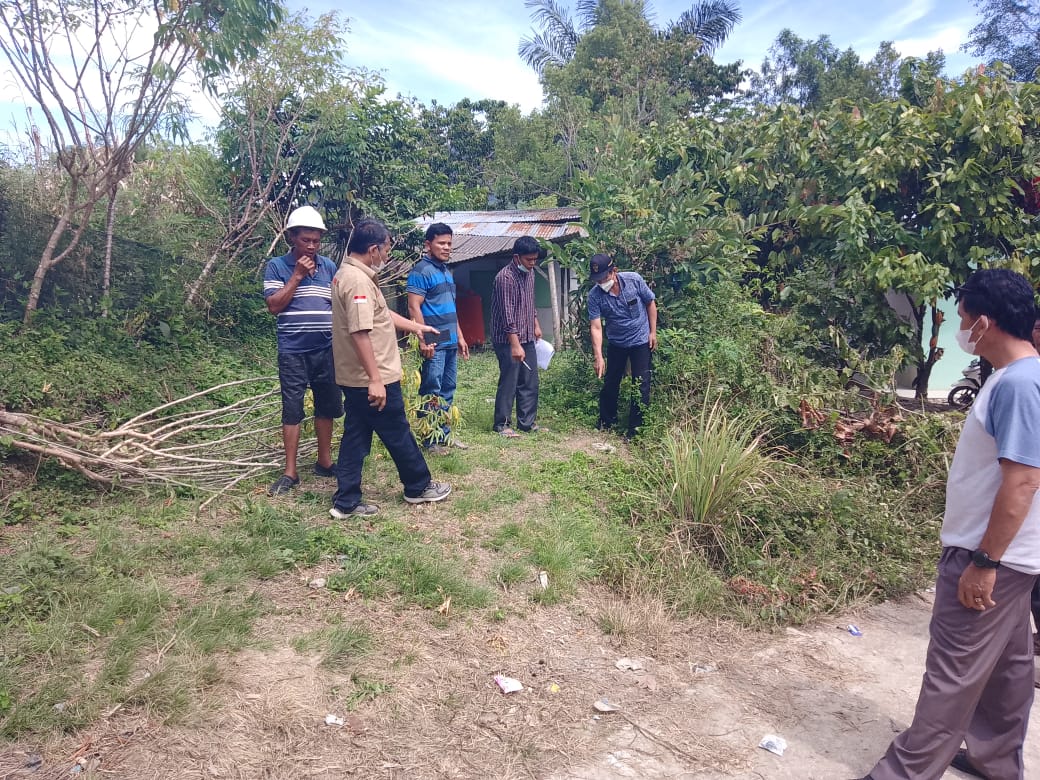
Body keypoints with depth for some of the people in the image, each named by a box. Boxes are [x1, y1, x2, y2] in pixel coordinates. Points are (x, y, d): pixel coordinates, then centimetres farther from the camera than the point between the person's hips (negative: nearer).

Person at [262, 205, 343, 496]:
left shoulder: (329, 266, 7)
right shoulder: (276, 266, -1)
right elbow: (274, 305, -9)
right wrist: (297, 275, -12)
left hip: (326, 349, 3)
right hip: (293, 352, -3)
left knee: (327, 406, 11)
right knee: (292, 409, 1)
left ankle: (324, 462, 26)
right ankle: (290, 472, 9)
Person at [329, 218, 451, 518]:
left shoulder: (348, 274, 13)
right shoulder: (359, 280, -21)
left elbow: (381, 313, 23)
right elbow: (360, 333, -27)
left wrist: (416, 327, 28)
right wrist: (376, 380, -27)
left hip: (355, 378, 10)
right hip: (372, 380, -10)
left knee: (356, 436, 12)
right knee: (398, 436, 7)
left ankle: (346, 502, 16)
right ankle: (419, 487, 25)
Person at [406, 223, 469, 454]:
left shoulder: (447, 271, 17)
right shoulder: (421, 271, -10)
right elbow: (414, 308, -16)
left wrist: (460, 337, 21)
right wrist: (423, 341, -20)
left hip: (450, 342, 9)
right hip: (434, 344, -9)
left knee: (447, 391, 13)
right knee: (432, 393, -3)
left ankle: (444, 434, 23)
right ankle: (431, 440, 5)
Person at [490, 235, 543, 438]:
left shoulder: (529, 273, 7)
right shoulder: (505, 278, -19)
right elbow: (507, 315, -22)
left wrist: (536, 324, 21)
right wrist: (515, 345, -24)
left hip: (528, 338, 8)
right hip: (508, 340, -8)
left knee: (530, 382, 11)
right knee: (509, 383, -1)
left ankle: (527, 422, 21)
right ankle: (502, 424, 12)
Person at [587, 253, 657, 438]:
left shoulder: (634, 280, -20)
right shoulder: (594, 295, -19)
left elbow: (651, 303, -5)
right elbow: (596, 327, -21)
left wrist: (653, 332, -5)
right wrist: (598, 357, -30)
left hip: (641, 341, -1)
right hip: (616, 343, 2)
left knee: (641, 386, -2)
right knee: (610, 383, 11)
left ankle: (635, 430, 8)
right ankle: (607, 421, 32)